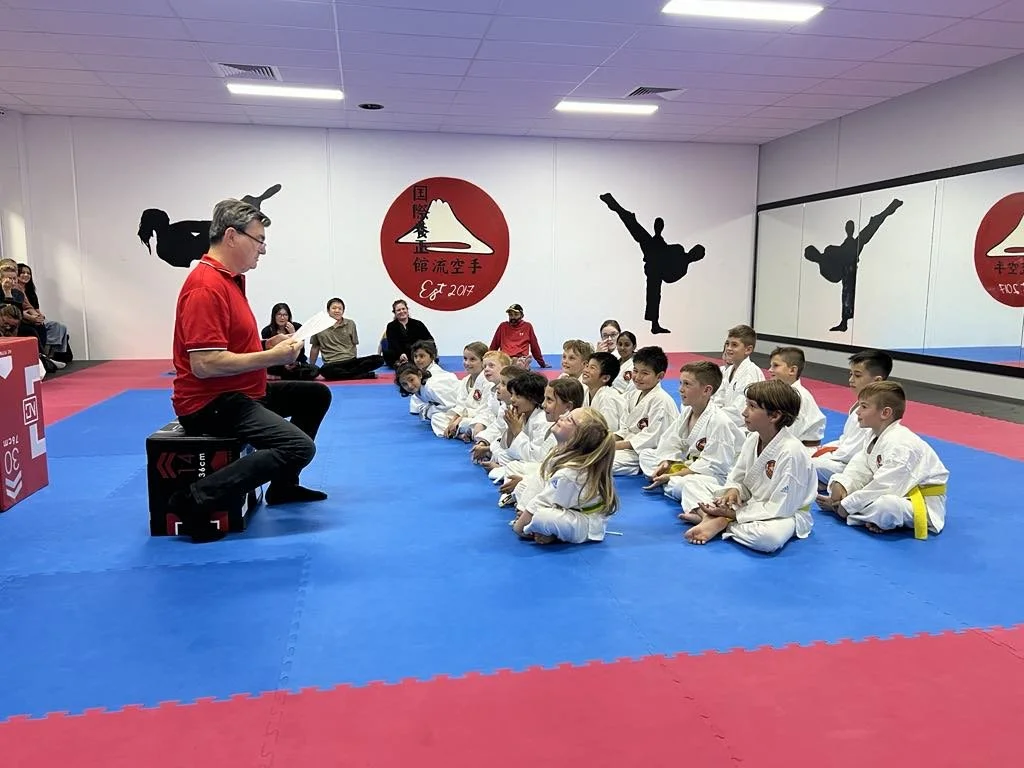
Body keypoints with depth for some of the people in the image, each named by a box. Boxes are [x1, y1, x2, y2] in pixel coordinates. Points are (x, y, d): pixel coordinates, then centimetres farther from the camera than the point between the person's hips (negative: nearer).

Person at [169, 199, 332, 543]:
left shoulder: (229, 279, 13)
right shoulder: (207, 287, -21)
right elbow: (204, 364, -28)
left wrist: (269, 344, 6)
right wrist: (272, 357, -20)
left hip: (240, 392, 11)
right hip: (210, 403, -11)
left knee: (316, 394, 18)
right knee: (299, 447, -25)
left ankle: (283, 485, 26)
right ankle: (195, 498, -17)